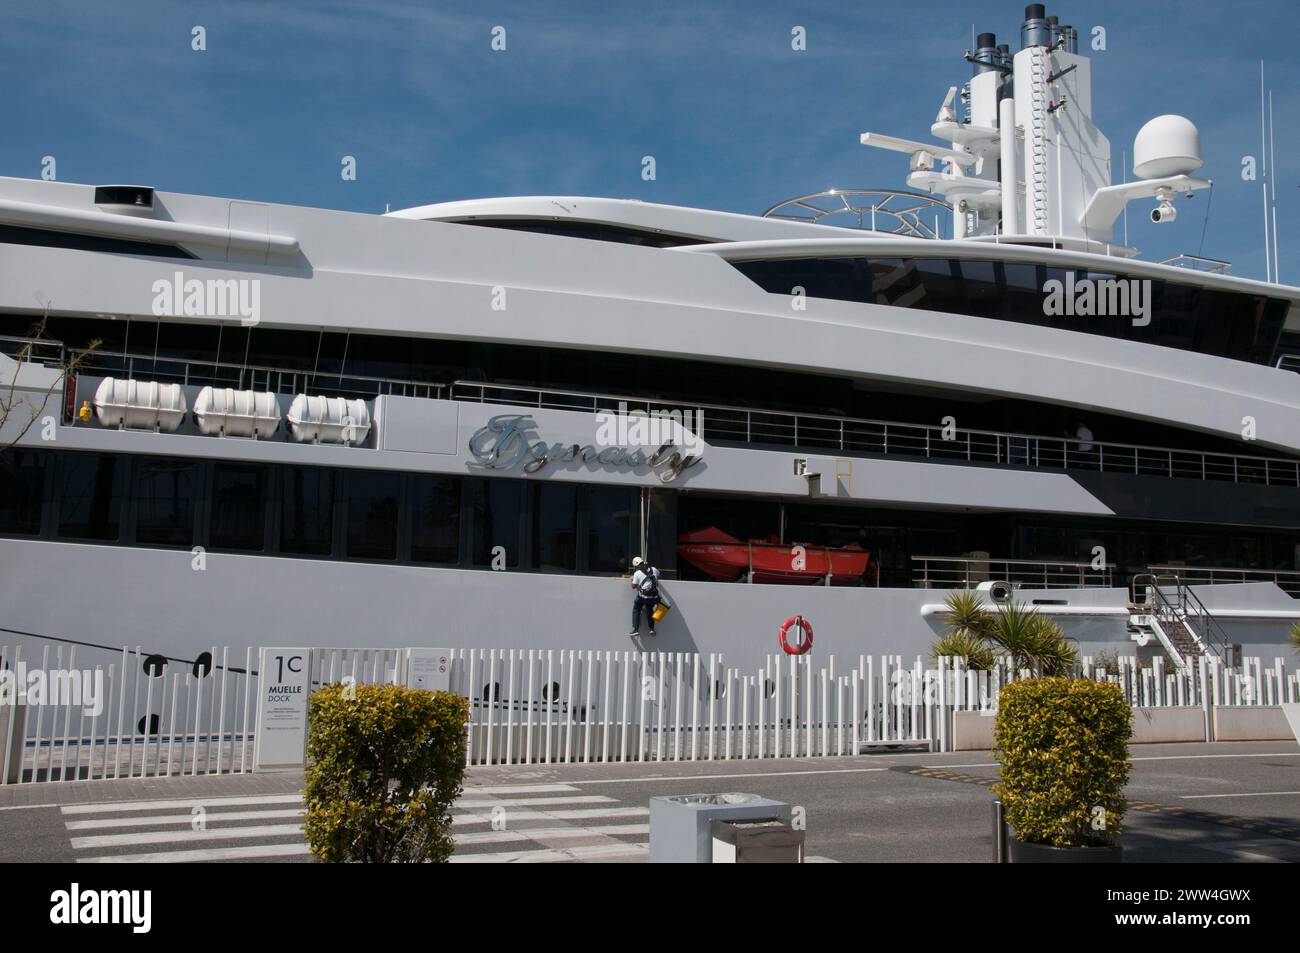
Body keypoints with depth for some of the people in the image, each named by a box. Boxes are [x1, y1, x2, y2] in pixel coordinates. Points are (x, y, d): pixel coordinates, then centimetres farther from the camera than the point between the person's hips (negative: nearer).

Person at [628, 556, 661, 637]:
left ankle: (636, 629, 3)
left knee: (636, 610, 13)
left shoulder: (637, 573, -4)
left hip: (643, 596, -4)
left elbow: (634, 586, 3)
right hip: (654, 596, 4)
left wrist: (632, 580, 22)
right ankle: (652, 629, 15)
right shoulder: (653, 569, 8)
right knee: (649, 610, 25)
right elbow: (658, 575, 32)